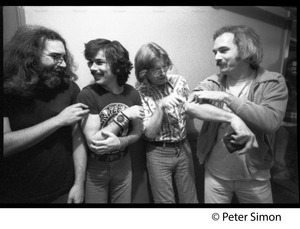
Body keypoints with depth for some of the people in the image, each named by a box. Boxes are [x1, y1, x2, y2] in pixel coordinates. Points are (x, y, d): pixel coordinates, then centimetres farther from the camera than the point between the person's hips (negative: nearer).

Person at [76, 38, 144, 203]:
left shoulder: (132, 93, -8)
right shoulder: (87, 95, -20)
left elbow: (137, 132, -1)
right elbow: (93, 143, -25)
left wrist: (119, 142, -22)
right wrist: (124, 115, -25)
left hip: (123, 165, 4)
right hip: (94, 169, -3)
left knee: (124, 201, 22)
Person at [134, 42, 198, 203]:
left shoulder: (179, 81, -3)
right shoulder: (140, 94, -12)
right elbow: (149, 133, -16)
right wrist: (161, 106, -28)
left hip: (183, 148, 3)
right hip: (158, 154, -3)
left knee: (190, 199, 16)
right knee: (165, 201, 14)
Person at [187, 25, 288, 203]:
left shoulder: (273, 82, -9)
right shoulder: (212, 83, -5)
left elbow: (271, 122, -25)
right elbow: (190, 108, -23)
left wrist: (226, 97, -27)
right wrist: (232, 118, -33)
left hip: (255, 176, 0)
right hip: (215, 173, 1)